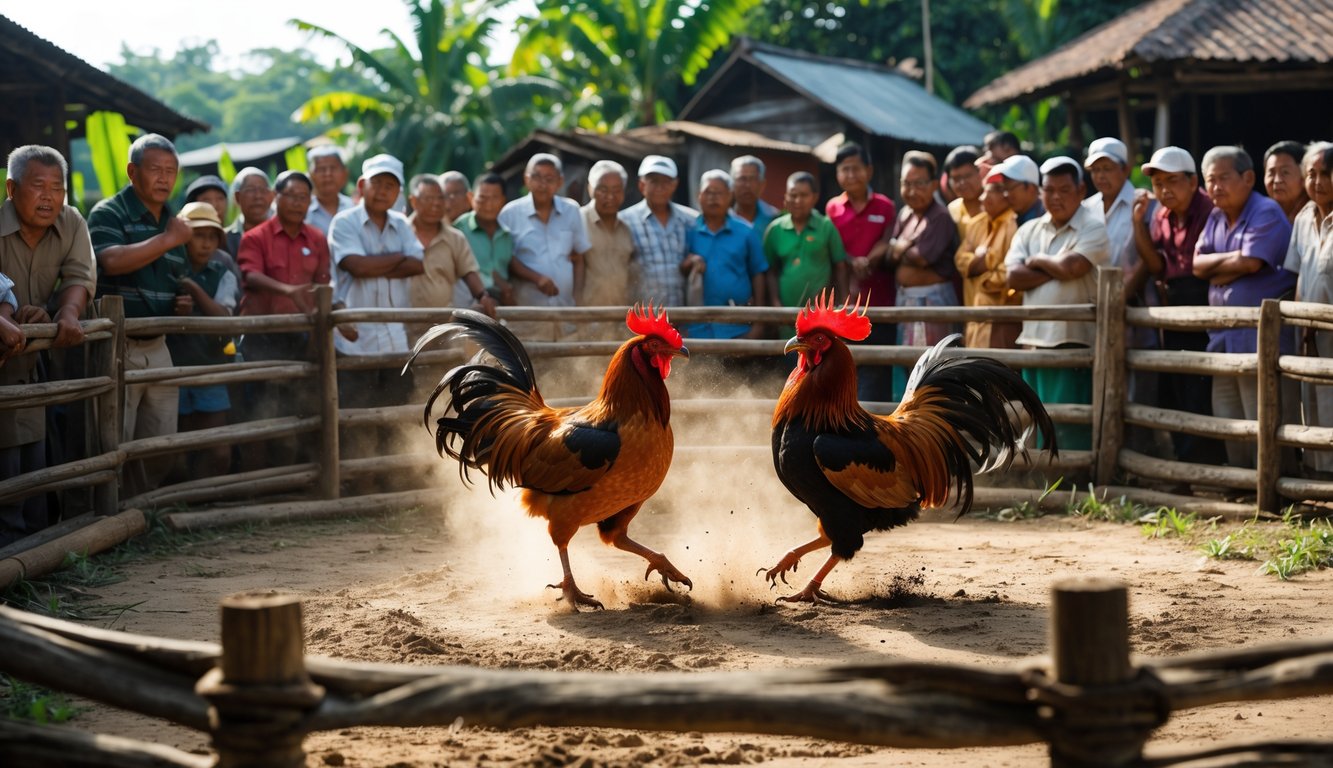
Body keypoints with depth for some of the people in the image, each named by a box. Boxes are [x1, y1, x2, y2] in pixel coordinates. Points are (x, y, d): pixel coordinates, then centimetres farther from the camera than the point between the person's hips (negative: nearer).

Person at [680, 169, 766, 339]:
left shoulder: (746, 232, 4)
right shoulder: (689, 231, 4)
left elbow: (757, 275, 6)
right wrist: (689, 263, -18)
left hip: (737, 325, 0)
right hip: (698, 325, 1)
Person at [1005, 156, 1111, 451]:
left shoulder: (1093, 228, -4)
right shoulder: (1029, 230, 13)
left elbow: (1070, 267, -19)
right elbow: (1014, 276, 0)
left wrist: (1038, 261, -1)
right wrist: (1056, 268, -9)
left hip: (1073, 341, -6)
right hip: (1033, 339, 6)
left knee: (1069, 427, -7)